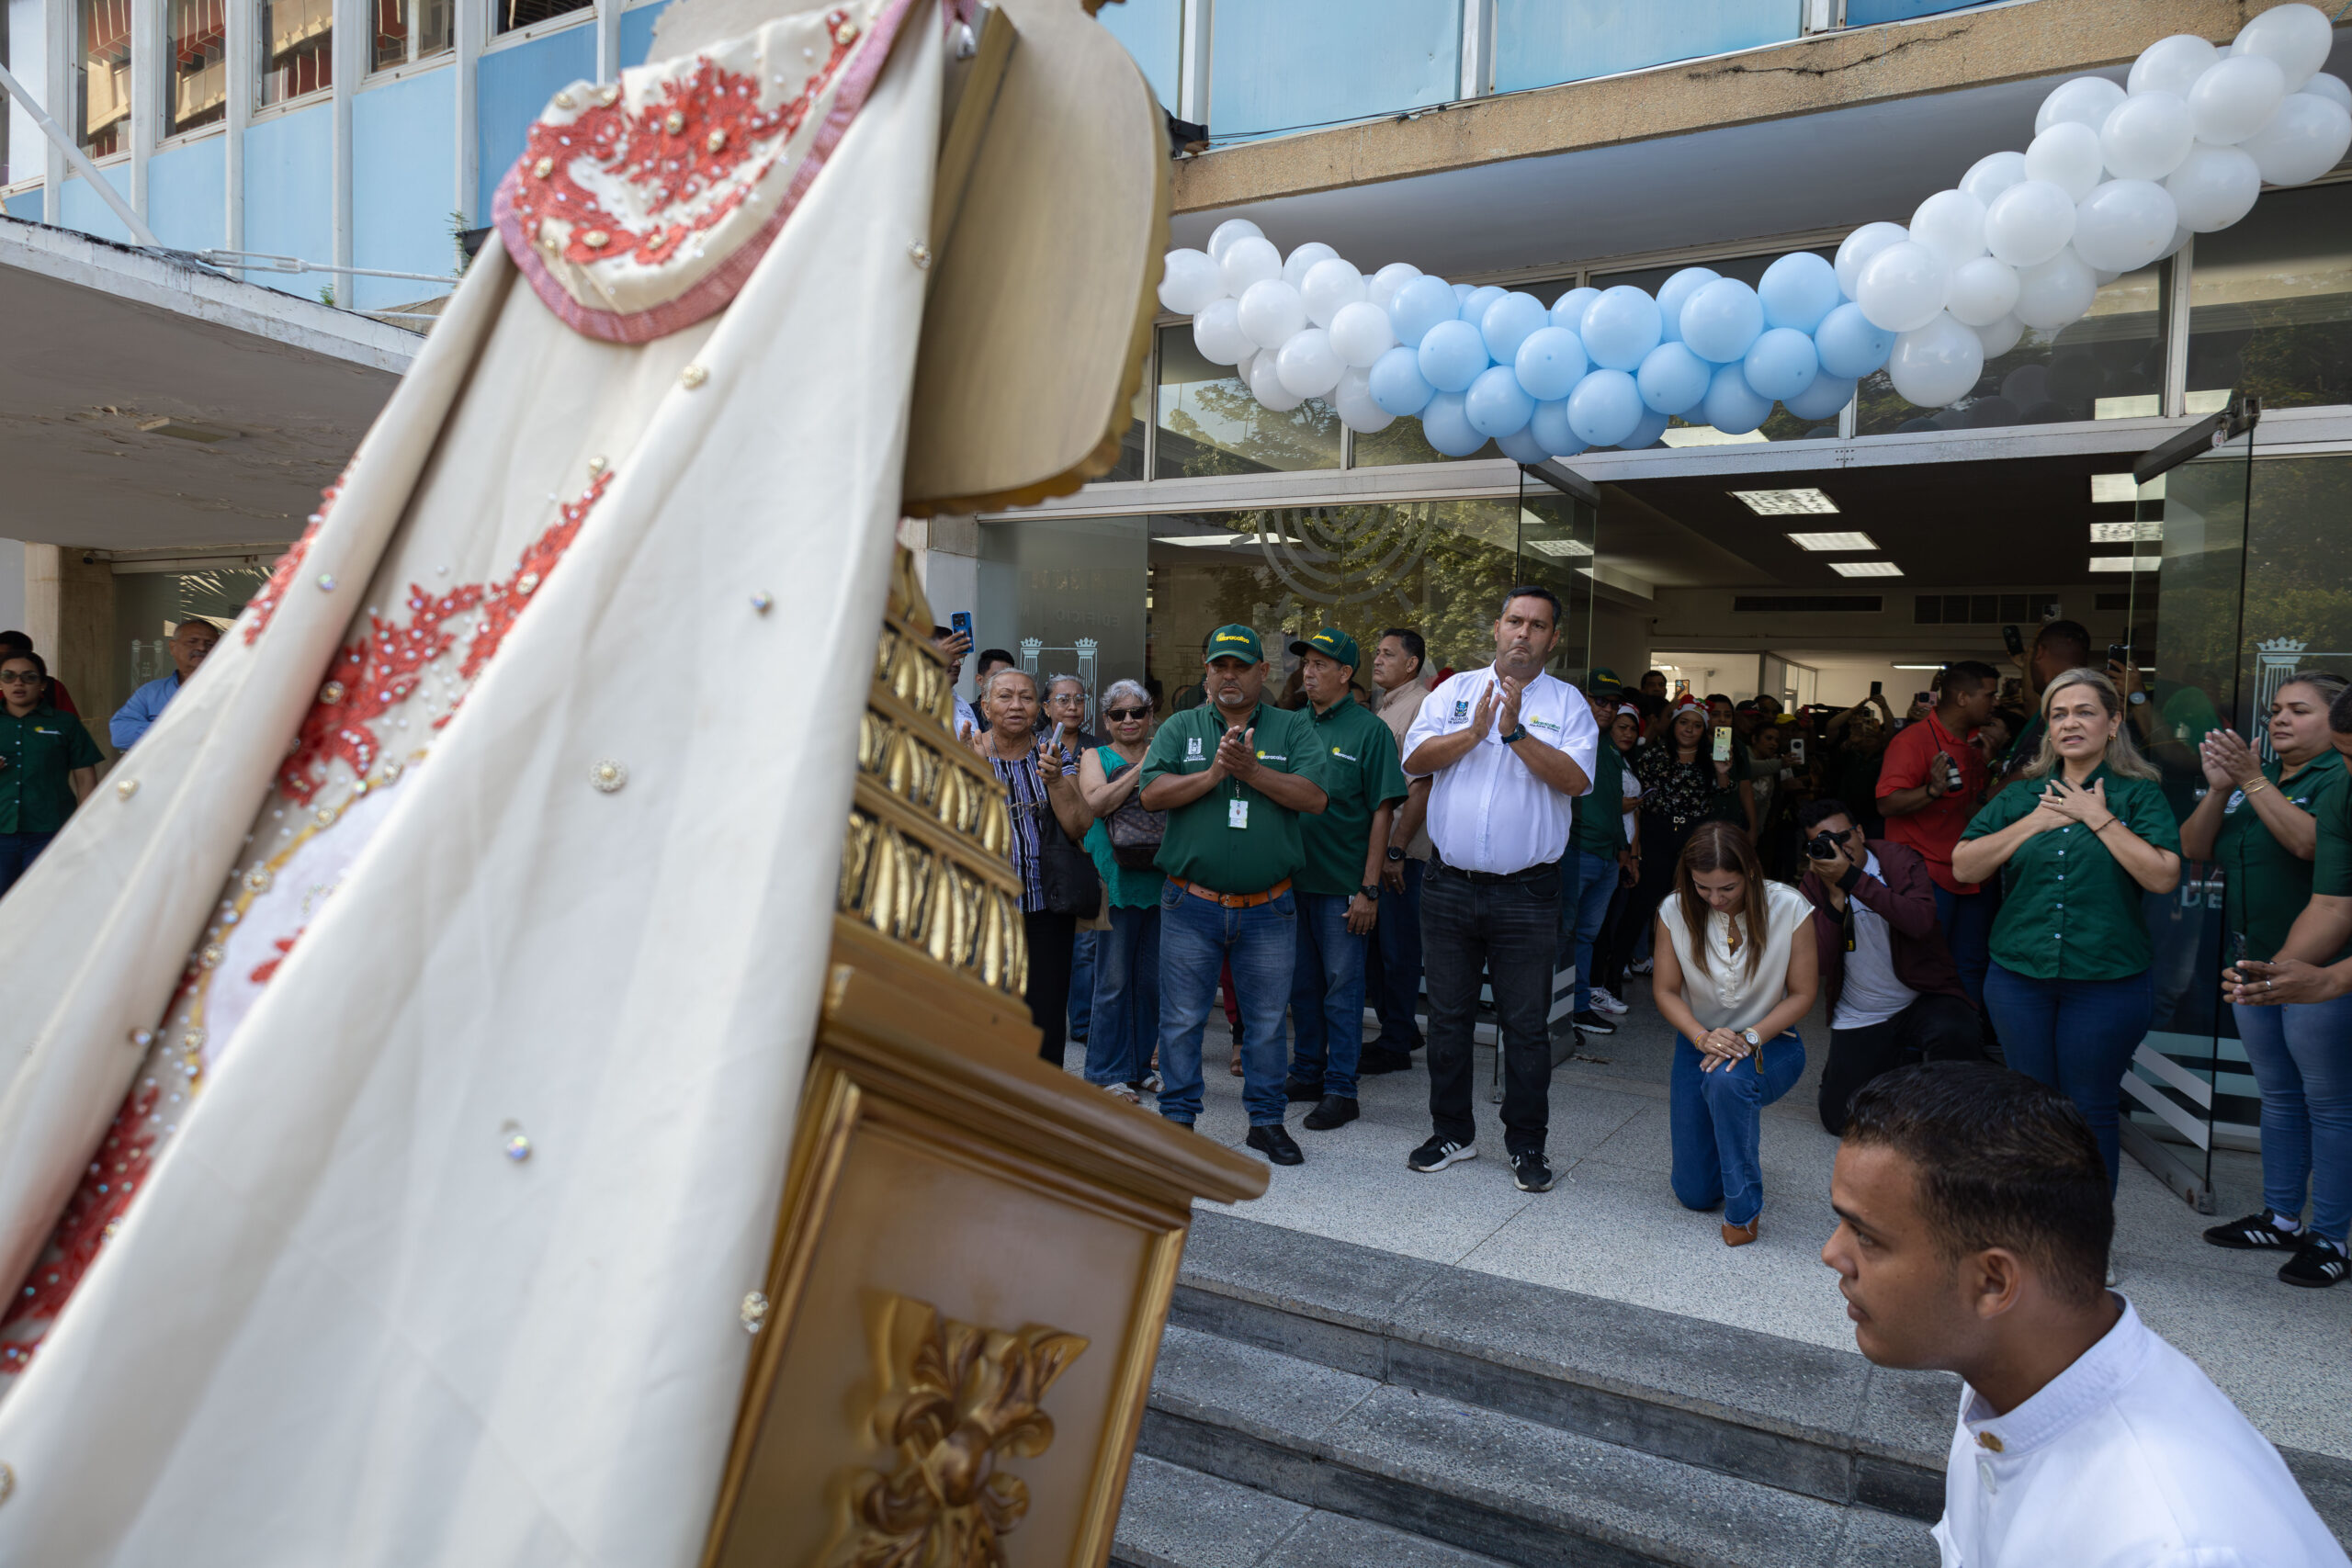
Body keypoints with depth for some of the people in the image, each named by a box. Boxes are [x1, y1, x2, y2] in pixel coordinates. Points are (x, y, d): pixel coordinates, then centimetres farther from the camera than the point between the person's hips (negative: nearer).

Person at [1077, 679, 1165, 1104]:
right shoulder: (1095, 758, 6)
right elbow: (1095, 803, -13)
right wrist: (1141, 768, -15)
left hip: (1162, 881, 3)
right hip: (1118, 880, -3)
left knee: (1153, 980, 9)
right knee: (1114, 981, -1)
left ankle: (1140, 1065, 22)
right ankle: (1109, 1072, 8)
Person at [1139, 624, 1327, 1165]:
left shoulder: (1292, 727, 5)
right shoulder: (1180, 727, 7)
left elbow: (1313, 797, -8)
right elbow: (1153, 794, -6)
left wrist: (1250, 769, -18)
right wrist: (1213, 773, -17)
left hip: (1269, 910, 0)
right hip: (1191, 906, 0)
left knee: (1267, 1019, 11)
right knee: (1181, 1018, 7)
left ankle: (1266, 1119, 26)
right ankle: (1178, 1115, 23)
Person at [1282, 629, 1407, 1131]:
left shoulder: (1369, 730, -7)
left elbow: (1383, 812, -9)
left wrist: (1368, 889, -14)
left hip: (1343, 885, -5)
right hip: (1294, 879, 5)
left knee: (1342, 989, 3)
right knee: (1302, 984, 14)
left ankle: (1340, 1089, 11)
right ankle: (1306, 1074, 27)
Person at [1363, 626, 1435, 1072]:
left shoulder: (1420, 706, -12)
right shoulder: (1388, 708, 18)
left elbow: (1420, 788, -19)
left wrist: (1396, 851, -22)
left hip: (1401, 851, -9)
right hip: (1373, 846, 9)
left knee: (1397, 947, -2)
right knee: (1373, 942, 14)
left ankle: (1395, 1045, 7)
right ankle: (1401, 1029, 26)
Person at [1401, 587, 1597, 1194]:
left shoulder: (1568, 703, 3)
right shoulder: (1455, 690, 8)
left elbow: (1575, 779, -12)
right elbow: (1416, 759, -4)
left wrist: (1515, 732, -19)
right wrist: (1475, 731, -16)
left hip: (1526, 892, -2)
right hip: (1450, 886, 2)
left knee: (1527, 1024, 5)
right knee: (1447, 1015, 11)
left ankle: (1527, 1144, 20)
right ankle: (1451, 1133, 26)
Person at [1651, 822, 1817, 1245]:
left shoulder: (1789, 908, -17)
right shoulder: (1676, 911, -12)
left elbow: (1803, 993, -10)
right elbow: (1665, 991, -5)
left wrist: (1750, 1037, -24)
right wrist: (1703, 1038, -23)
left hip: (1771, 1043, -2)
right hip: (1700, 1043, 2)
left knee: (1726, 1081, -40)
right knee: (1695, 1194, -1)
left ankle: (1744, 1209, -17)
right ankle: (1734, 1146, 36)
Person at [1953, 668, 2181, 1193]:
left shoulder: (2139, 794, -1)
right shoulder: (2021, 796, 8)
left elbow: (2163, 877, -15)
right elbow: (1963, 866, -1)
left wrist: (2099, 818, -13)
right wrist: (2034, 822, -7)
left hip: (2106, 980, -3)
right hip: (2019, 974, 3)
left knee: (2090, 1112, 6)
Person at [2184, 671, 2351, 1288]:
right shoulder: (2251, 779, 10)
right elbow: (2194, 849, 2)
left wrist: (2253, 781, -26)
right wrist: (2218, 789, -11)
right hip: (2254, 962, 7)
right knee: (2278, 1096, 16)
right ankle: (2280, 1218, 27)